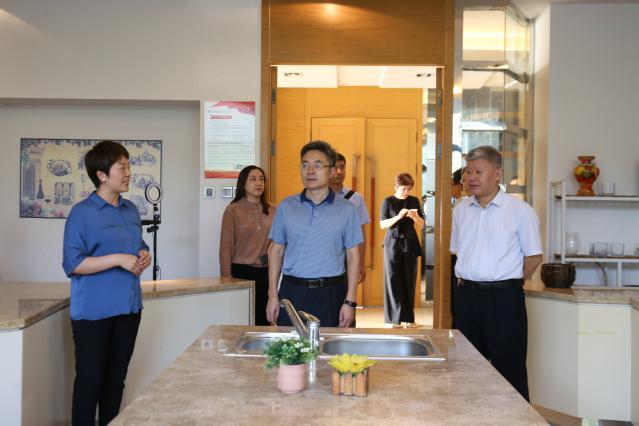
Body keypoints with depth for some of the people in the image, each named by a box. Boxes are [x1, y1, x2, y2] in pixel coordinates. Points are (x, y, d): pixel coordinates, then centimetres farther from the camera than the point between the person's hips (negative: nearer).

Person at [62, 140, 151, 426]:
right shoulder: (82, 213, -11)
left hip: (128, 306, 6)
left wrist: (144, 256, -1)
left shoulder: (131, 210, 9)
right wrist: (118, 259, -21)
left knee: (116, 379, 15)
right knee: (90, 380, 3)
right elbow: (72, 264, -16)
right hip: (94, 311, -6)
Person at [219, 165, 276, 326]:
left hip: (266, 273, 3)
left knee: (264, 320, 7)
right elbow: (226, 248, -4)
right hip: (242, 272, -3)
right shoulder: (233, 210, -3)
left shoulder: (272, 210, 7)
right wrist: (227, 280, -6)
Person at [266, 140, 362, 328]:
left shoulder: (346, 209, 2)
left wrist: (350, 301, -4)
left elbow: (352, 256, 2)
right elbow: (276, 251, 9)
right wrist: (272, 295, 2)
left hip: (331, 293, -1)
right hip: (292, 291, 1)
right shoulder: (286, 206, 6)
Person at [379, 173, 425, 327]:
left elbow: (422, 225, 6)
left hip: (410, 245, 2)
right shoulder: (388, 202, 0)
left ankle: (408, 318, 10)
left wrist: (415, 217, -15)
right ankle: (394, 319, 2)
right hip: (393, 244, -2)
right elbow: (382, 224, -7)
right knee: (393, 281, -3)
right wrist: (398, 217, -22)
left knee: (409, 281, 3)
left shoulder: (414, 201, 7)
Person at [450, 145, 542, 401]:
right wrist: (469, 280, 10)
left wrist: (509, 283, 0)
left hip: (504, 298, -5)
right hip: (466, 295, 5)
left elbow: (534, 257, -3)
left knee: (509, 370, 1)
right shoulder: (461, 209, 8)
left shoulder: (520, 211, -7)